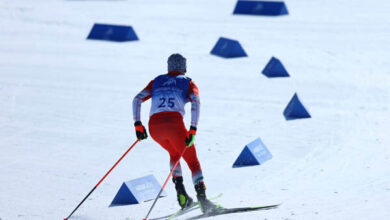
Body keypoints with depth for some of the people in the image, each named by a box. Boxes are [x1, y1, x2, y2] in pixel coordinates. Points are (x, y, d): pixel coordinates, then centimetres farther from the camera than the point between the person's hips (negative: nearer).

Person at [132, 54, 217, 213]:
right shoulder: (188, 83, 18)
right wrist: (193, 130, -8)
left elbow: (137, 99, 15)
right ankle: (202, 196, -11)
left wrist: (137, 125, 13)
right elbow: (195, 103, -3)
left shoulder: (157, 81, 27)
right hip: (174, 123, -3)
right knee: (192, 161, 10)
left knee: (175, 153, 32)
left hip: (154, 127, 3)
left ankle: (180, 189, 13)